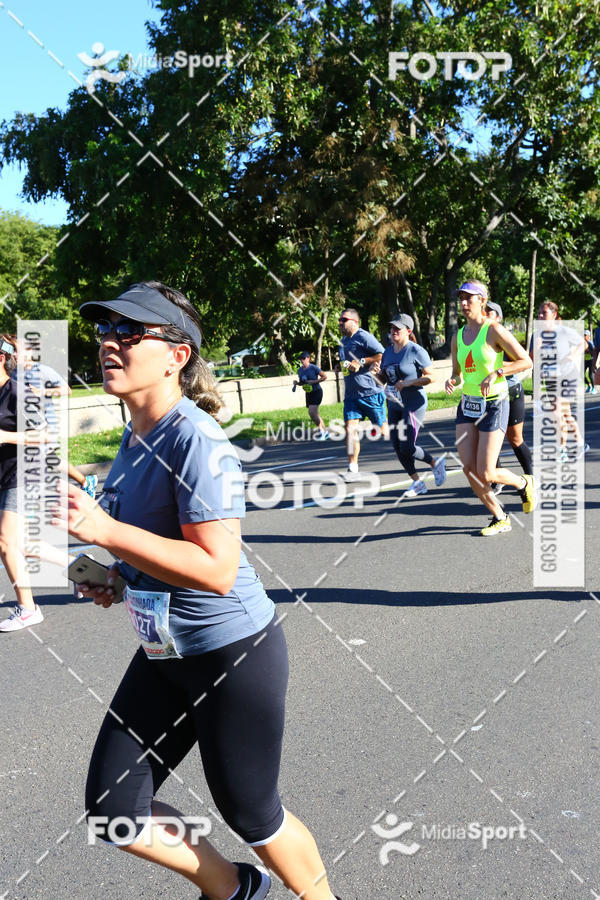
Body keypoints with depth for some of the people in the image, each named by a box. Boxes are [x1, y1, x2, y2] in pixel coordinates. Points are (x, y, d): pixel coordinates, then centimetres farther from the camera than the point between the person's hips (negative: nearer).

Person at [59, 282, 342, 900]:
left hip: (235, 652, -9)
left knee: (249, 814, 11)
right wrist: (117, 577, 4)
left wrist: (103, 530, -30)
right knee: (112, 813, 14)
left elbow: (217, 568, -29)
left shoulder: (196, 440, -23)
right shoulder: (133, 438, 5)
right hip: (163, 655, 9)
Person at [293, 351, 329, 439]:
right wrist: (296, 383, -3)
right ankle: (325, 432, 19)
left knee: (312, 412, -21)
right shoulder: (300, 370, 6)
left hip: (316, 392, -7)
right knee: (314, 414, 8)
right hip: (308, 393, 7)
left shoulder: (314, 368, -14)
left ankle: (321, 430, -5)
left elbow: (324, 377, -11)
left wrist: (313, 381, -19)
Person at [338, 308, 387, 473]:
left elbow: (383, 355, -17)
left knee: (383, 428, 3)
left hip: (370, 391, -7)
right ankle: (352, 467, -6)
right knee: (350, 428, -6)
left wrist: (361, 362, -19)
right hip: (351, 394, 7)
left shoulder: (363, 336, -9)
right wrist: (343, 366, 16)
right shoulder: (344, 340, 19)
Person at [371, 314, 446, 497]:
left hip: (413, 404, -7)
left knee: (407, 448, -12)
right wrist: (377, 371, -4)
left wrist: (408, 382, -21)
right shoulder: (388, 351, 10)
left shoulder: (416, 351, -12)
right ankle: (417, 483, 18)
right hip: (394, 405, 7)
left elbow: (431, 377, -13)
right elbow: (384, 379, 17)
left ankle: (436, 463, 16)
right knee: (397, 448, 5)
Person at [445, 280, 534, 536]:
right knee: (469, 469, -3)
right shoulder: (457, 337, 8)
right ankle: (500, 519, 16)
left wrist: (495, 373, -19)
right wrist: (452, 381, -5)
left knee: (485, 474, -9)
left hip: (494, 405, -6)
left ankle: (523, 483, 24)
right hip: (467, 405, 6)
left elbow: (526, 361, -8)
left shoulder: (494, 330, -10)